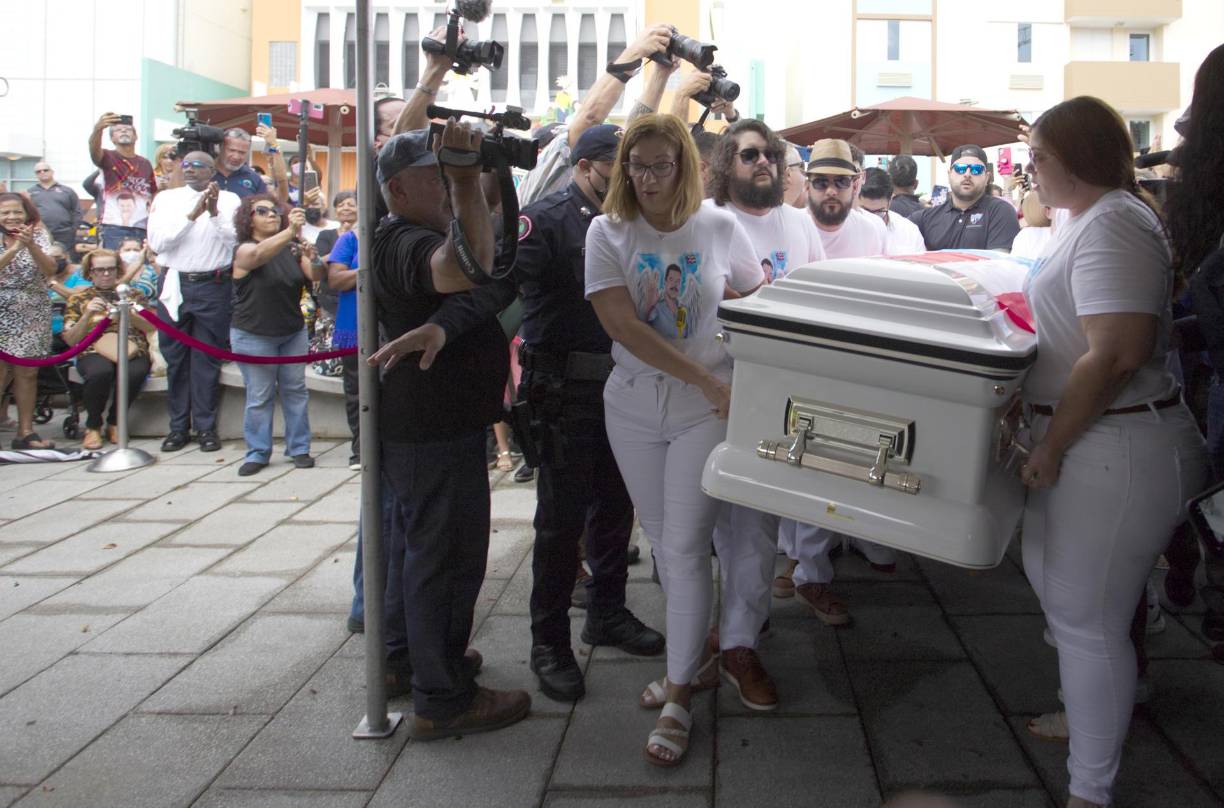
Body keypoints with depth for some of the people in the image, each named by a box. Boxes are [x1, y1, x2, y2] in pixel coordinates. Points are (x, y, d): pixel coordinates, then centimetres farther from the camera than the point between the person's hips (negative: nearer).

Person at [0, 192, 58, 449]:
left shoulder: (38, 236, 4)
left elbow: (50, 270, -11)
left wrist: (31, 245, -25)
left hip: (33, 316, 2)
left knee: (27, 372, 4)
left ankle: (25, 431, 10)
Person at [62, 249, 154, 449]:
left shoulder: (131, 294, 21)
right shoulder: (79, 298, 18)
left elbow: (151, 326, 8)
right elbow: (70, 339, 8)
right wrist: (87, 314, -7)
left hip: (132, 350, 1)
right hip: (94, 352, -1)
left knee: (135, 372, -36)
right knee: (101, 371, -38)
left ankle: (114, 422, -8)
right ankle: (93, 426, -11)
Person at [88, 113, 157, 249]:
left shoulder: (145, 164, 16)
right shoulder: (108, 158, 4)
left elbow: (154, 195, 18)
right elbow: (94, 150, -19)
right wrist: (98, 129, -40)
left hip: (142, 229, 4)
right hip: (114, 228, -4)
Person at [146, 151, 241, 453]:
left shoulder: (229, 200, 4)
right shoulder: (166, 199, 7)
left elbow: (235, 239, -9)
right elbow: (157, 242, -5)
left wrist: (215, 213, -22)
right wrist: (192, 215, -13)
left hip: (213, 285, -2)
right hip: (174, 284, 2)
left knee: (207, 359, 3)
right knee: (175, 358, 7)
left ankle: (206, 427, 11)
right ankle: (178, 427, 16)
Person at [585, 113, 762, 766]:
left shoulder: (719, 228, -2)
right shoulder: (608, 231, -3)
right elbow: (622, 325, -14)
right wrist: (708, 380, -18)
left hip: (706, 410, -2)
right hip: (634, 405, 2)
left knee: (685, 545, -5)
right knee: (661, 541, 13)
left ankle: (679, 693, 4)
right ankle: (690, 652, 32)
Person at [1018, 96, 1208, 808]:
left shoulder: (1114, 224, -19)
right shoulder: (1090, 220, 13)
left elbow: (1116, 354, -27)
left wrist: (1051, 447, -20)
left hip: (1117, 451, -11)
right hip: (1079, 441, 11)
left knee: (1085, 617, -2)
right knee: (1054, 584, 23)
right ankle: (1088, 711, 45)